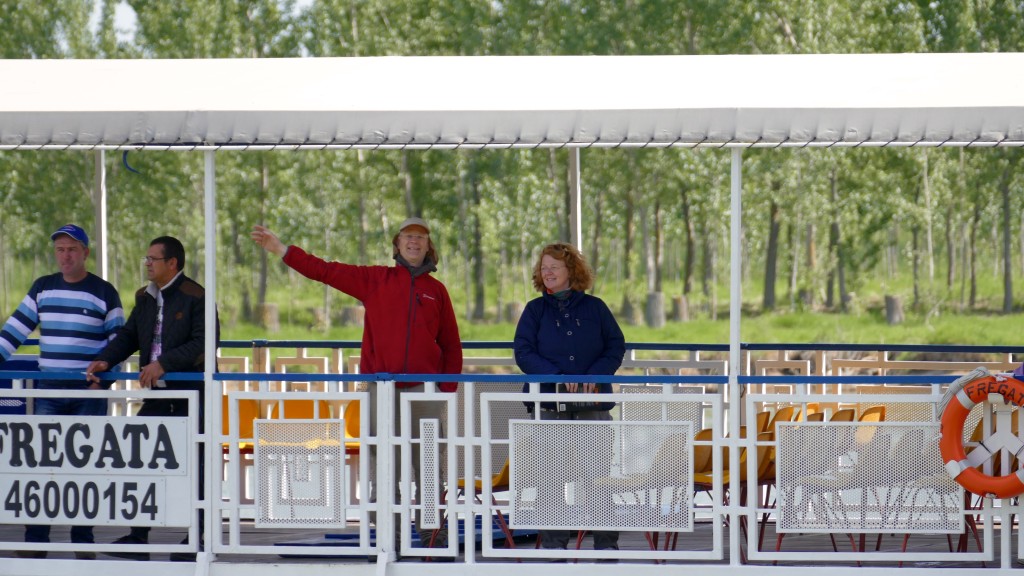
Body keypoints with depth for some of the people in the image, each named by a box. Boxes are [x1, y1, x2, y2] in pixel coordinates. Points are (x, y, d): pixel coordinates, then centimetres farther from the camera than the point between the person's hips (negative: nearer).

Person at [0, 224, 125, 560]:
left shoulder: (104, 293, 1)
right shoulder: (42, 289, 9)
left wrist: (103, 377, -9)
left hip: (89, 394, -3)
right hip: (49, 393, 3)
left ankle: (83, 540, 8)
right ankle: (35, 540, 2)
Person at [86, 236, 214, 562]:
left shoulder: (195, 297, -11)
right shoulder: (145, 298, 13)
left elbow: (202, 345, -19)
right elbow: (129, 336, 16)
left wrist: (163, 363, -26)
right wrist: (105, 361, -2)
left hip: (192, 395, -7)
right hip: (157, 397, 7)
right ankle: (138, 538, 10)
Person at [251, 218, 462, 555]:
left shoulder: (436, 290, 11)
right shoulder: (375, 280, 8)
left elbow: (451, 344, 14)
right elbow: (326, 271, 7)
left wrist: (449, 388, 6)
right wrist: (282, 250, 2)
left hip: (425, 387, 0)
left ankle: (434, 533, 3)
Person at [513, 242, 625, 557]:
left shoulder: (594, 307, 8)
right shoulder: (535, 310, 8)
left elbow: (616, 347, 6)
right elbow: (523, 353, -1)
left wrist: (596, 375, -11)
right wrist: (558, 376, -14)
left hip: (593, 404, 0)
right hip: (550, 406, 0)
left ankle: (606, 541, 3)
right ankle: (554, 541, 6)